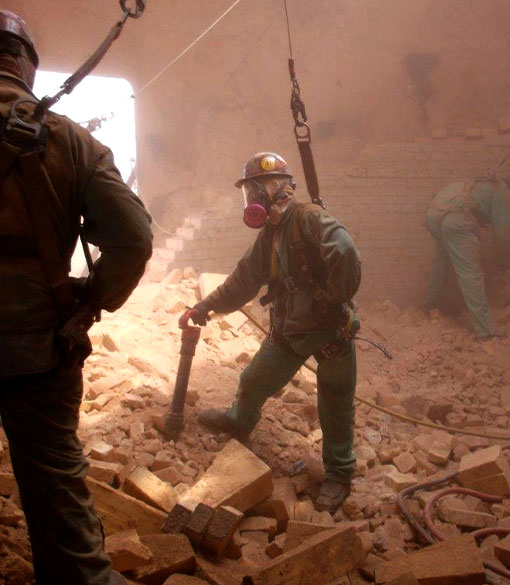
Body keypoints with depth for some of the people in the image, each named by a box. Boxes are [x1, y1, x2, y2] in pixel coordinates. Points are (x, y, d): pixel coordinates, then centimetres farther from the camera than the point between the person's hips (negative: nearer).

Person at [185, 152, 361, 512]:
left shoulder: (311, 219, -19)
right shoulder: (271, 233, 8)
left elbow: (346, 257, -33)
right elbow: (245, 278, 17)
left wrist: (330, 302, -22)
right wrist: (208, 306, 19)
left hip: (332, 330, -8)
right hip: (290, 330, 8)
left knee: (335, 408, 6)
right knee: (255, 381, 21)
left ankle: (339, 475, 25)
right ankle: (240, 420, 52)